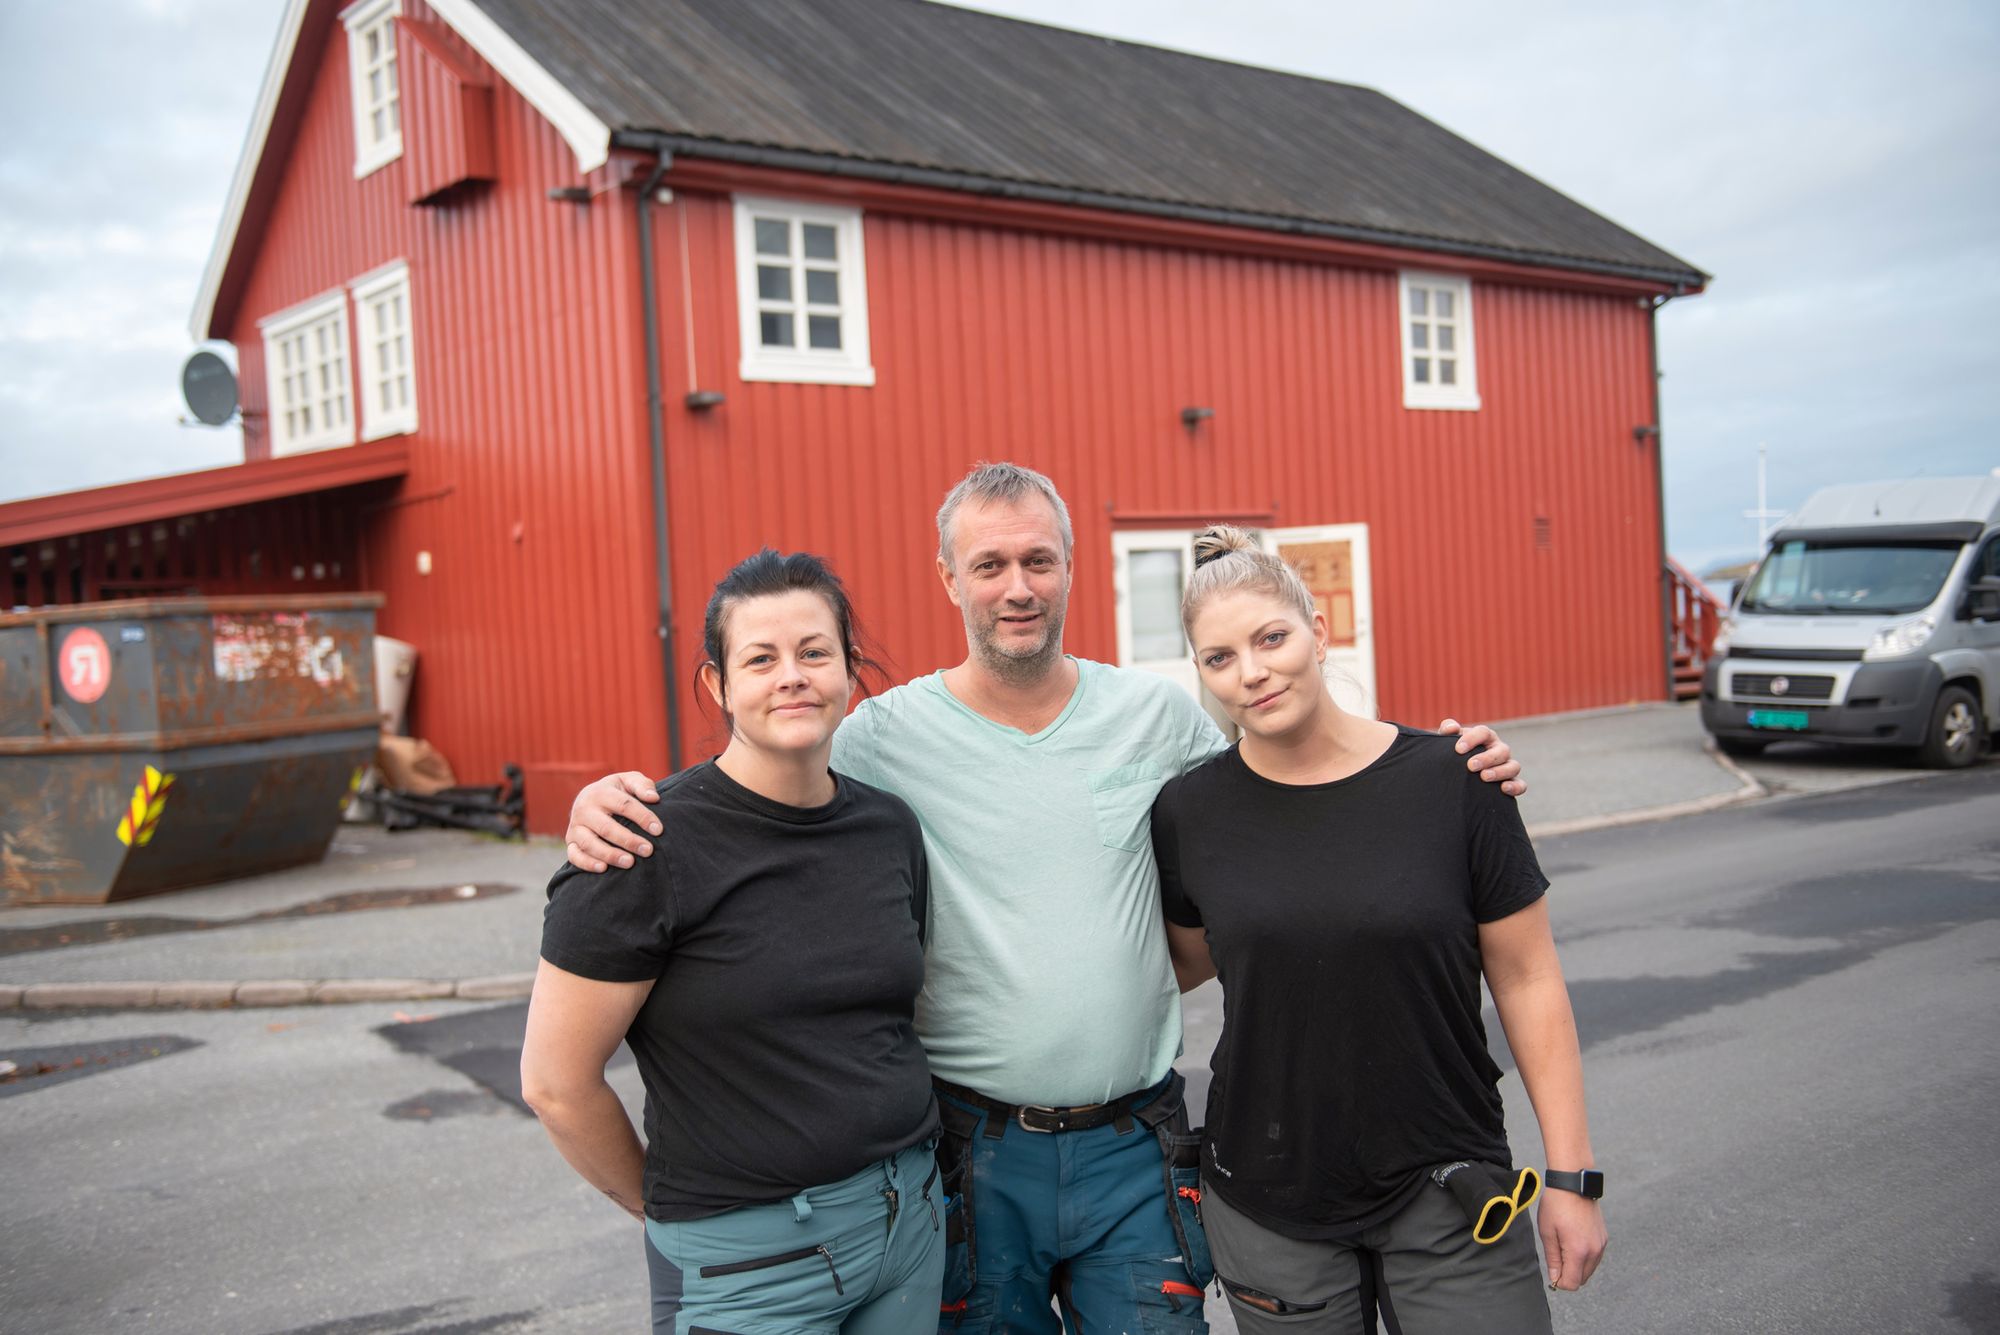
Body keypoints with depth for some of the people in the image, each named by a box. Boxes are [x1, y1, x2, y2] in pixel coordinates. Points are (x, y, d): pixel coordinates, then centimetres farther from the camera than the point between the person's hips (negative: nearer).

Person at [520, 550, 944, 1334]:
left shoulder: (890, 828, 1)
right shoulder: (653, 848, -15)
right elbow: (555, 1084, -11)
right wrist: (667, 1209, 1)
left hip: (909, 1221, 5)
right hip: (747, 1262, -5)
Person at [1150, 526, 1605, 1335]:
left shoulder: (1452, 782, -9)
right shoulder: (1190, 813, -4)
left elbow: (1527, 980, -3)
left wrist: (1571, 1174, -2)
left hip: (1449, 1193, -1)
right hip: (1268, 1205, 1)